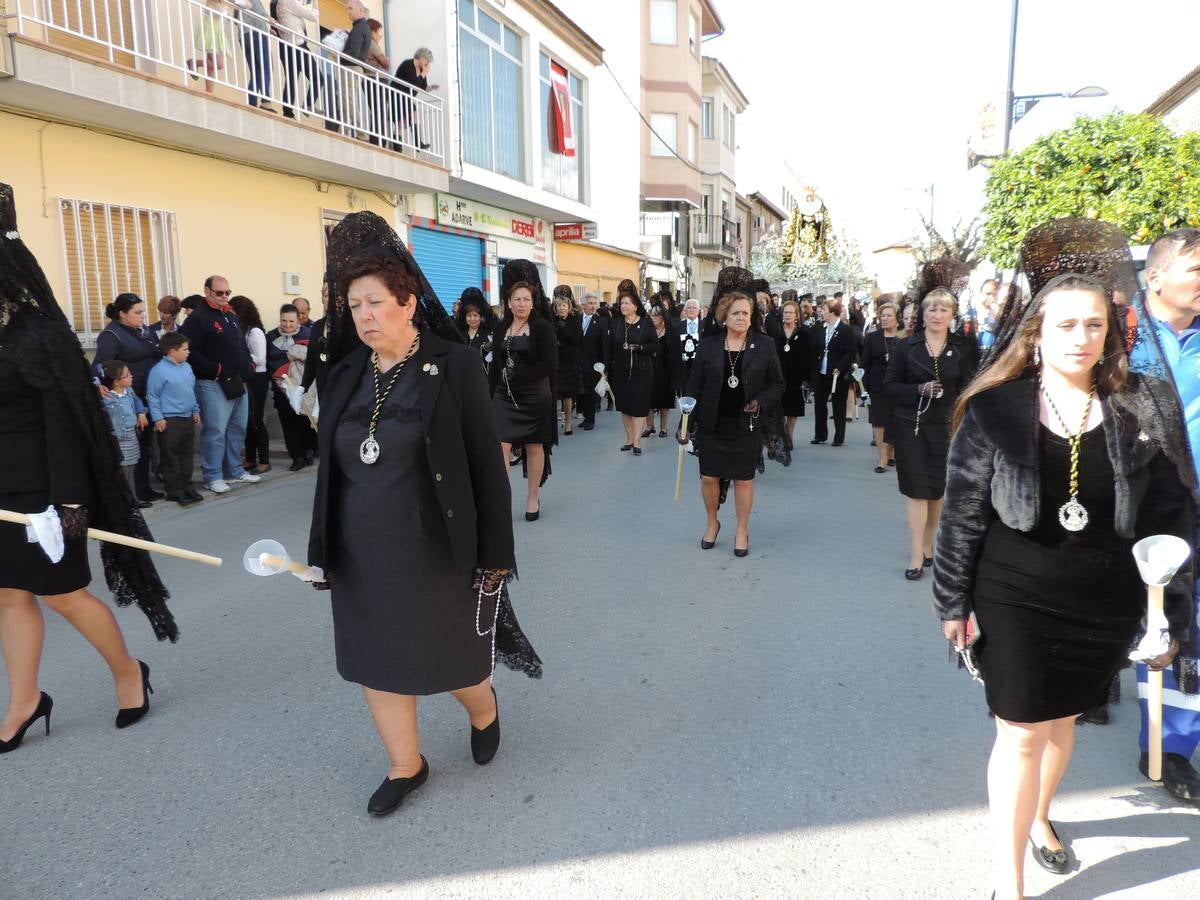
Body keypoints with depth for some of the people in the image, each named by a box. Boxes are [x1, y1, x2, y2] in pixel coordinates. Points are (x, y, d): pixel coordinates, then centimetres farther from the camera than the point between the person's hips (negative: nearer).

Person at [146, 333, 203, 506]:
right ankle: (174, 490, 7)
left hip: (188, 419, 8)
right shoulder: (159, 370, -13)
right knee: (170, 457, 1)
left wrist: (195, 411, 20)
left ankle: (186, 485, 24)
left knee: (186, 454, 14)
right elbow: (152, 396, -11)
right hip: (169, 421, -7)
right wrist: (158, 418, -14)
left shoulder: (187, 367, 9)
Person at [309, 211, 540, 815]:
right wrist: (323, 549, 11)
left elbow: (487, 466, -10)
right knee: (376, 662, 14)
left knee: (450, 657, 12)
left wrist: (495, 556, -11)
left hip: (434, 552, -4)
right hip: (361, 559, 5)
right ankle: (405, 766, 37)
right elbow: (331, 470, 10)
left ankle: (484, 711, 46)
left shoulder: (453, 367, -10)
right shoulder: (345, 375, 3)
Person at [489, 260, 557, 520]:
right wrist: (492, 395, 3)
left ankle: (533, 498, 24)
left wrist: (519, 377, -14)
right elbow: (496, 364, 10)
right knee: (500, 445, -9)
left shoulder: (543, 327, -5)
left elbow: (549, 364, -10)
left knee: (534, 447, 8)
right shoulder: (501, 328, 8)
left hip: (534, 396, -3)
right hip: (504, 395, 3)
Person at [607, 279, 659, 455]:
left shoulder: (646, 323, -4)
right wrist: (607, 369, -1)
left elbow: (656, 345, -4)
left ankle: (637, 441, 3)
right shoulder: (616, 323, 4)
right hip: (621, 371, 3)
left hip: (641, 371, -3)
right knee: (624, 405, 9)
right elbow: (610, 348, 4)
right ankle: (629, 438, 20)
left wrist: (640, 347, -19)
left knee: (639, 405, -2)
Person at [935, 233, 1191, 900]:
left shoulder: (1137, 410, -3)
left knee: (1062, 720, 21)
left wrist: (1170, 614, 0)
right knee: (1022, 733, 4)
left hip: (1106, 604, 3)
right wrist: (954, 603, -3)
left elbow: (1171, 514, 1)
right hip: (1016, 598, -2)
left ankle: (1040, 817, 51)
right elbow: (963, 514, -5)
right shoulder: (994, 409, -9)